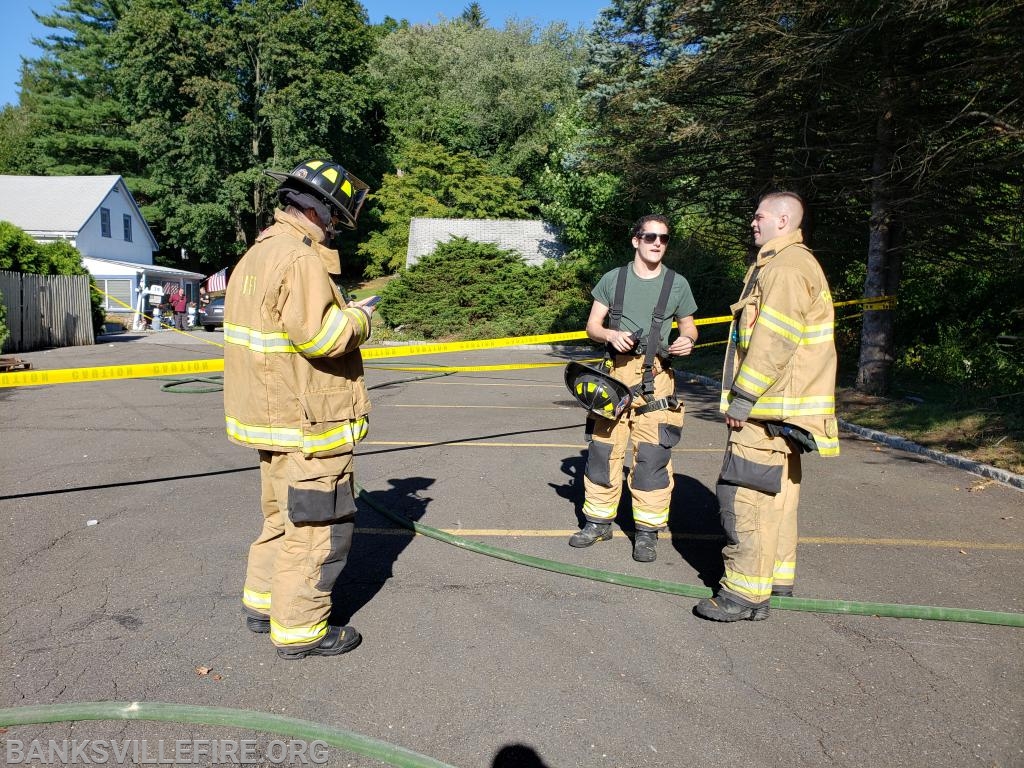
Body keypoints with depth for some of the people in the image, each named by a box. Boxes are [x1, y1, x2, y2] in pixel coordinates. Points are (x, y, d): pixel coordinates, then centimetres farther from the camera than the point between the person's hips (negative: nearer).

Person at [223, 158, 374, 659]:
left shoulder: (257, 253, 14)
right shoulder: (300, 258, -19)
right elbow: (320, 335, -27)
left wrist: (341, 315, 11)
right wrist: (358, 318, -9)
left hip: (271, 413, 10)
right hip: (307, 424, -10)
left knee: (283, 516, 24)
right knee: (317, 528, 2)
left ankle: (263, 602, 37)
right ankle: (299, 630, 14)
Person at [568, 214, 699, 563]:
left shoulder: (677, 284, 9)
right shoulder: (613, 279, 8)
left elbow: (688, 327, 16)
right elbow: (592, 325, 9)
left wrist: (687, 341, -8)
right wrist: (611, 335, -13)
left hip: (657, 377, -1)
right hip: (617, 372, 1)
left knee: (652, 454, -3)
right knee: (603, 448, 4)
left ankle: (647, 531, 9)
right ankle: (599, 520, 20)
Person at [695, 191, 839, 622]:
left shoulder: (786, 268, -14)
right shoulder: (783, 264, 20)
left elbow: (772, 343, -23)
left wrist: (742, 399, -19)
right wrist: (745, 399, 21)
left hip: (768, 408, -11)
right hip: (777, 407, 11)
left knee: (745, 494, -8)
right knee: (777, 492, 17)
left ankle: (746, 593, -2)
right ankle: (777, 578, 28)